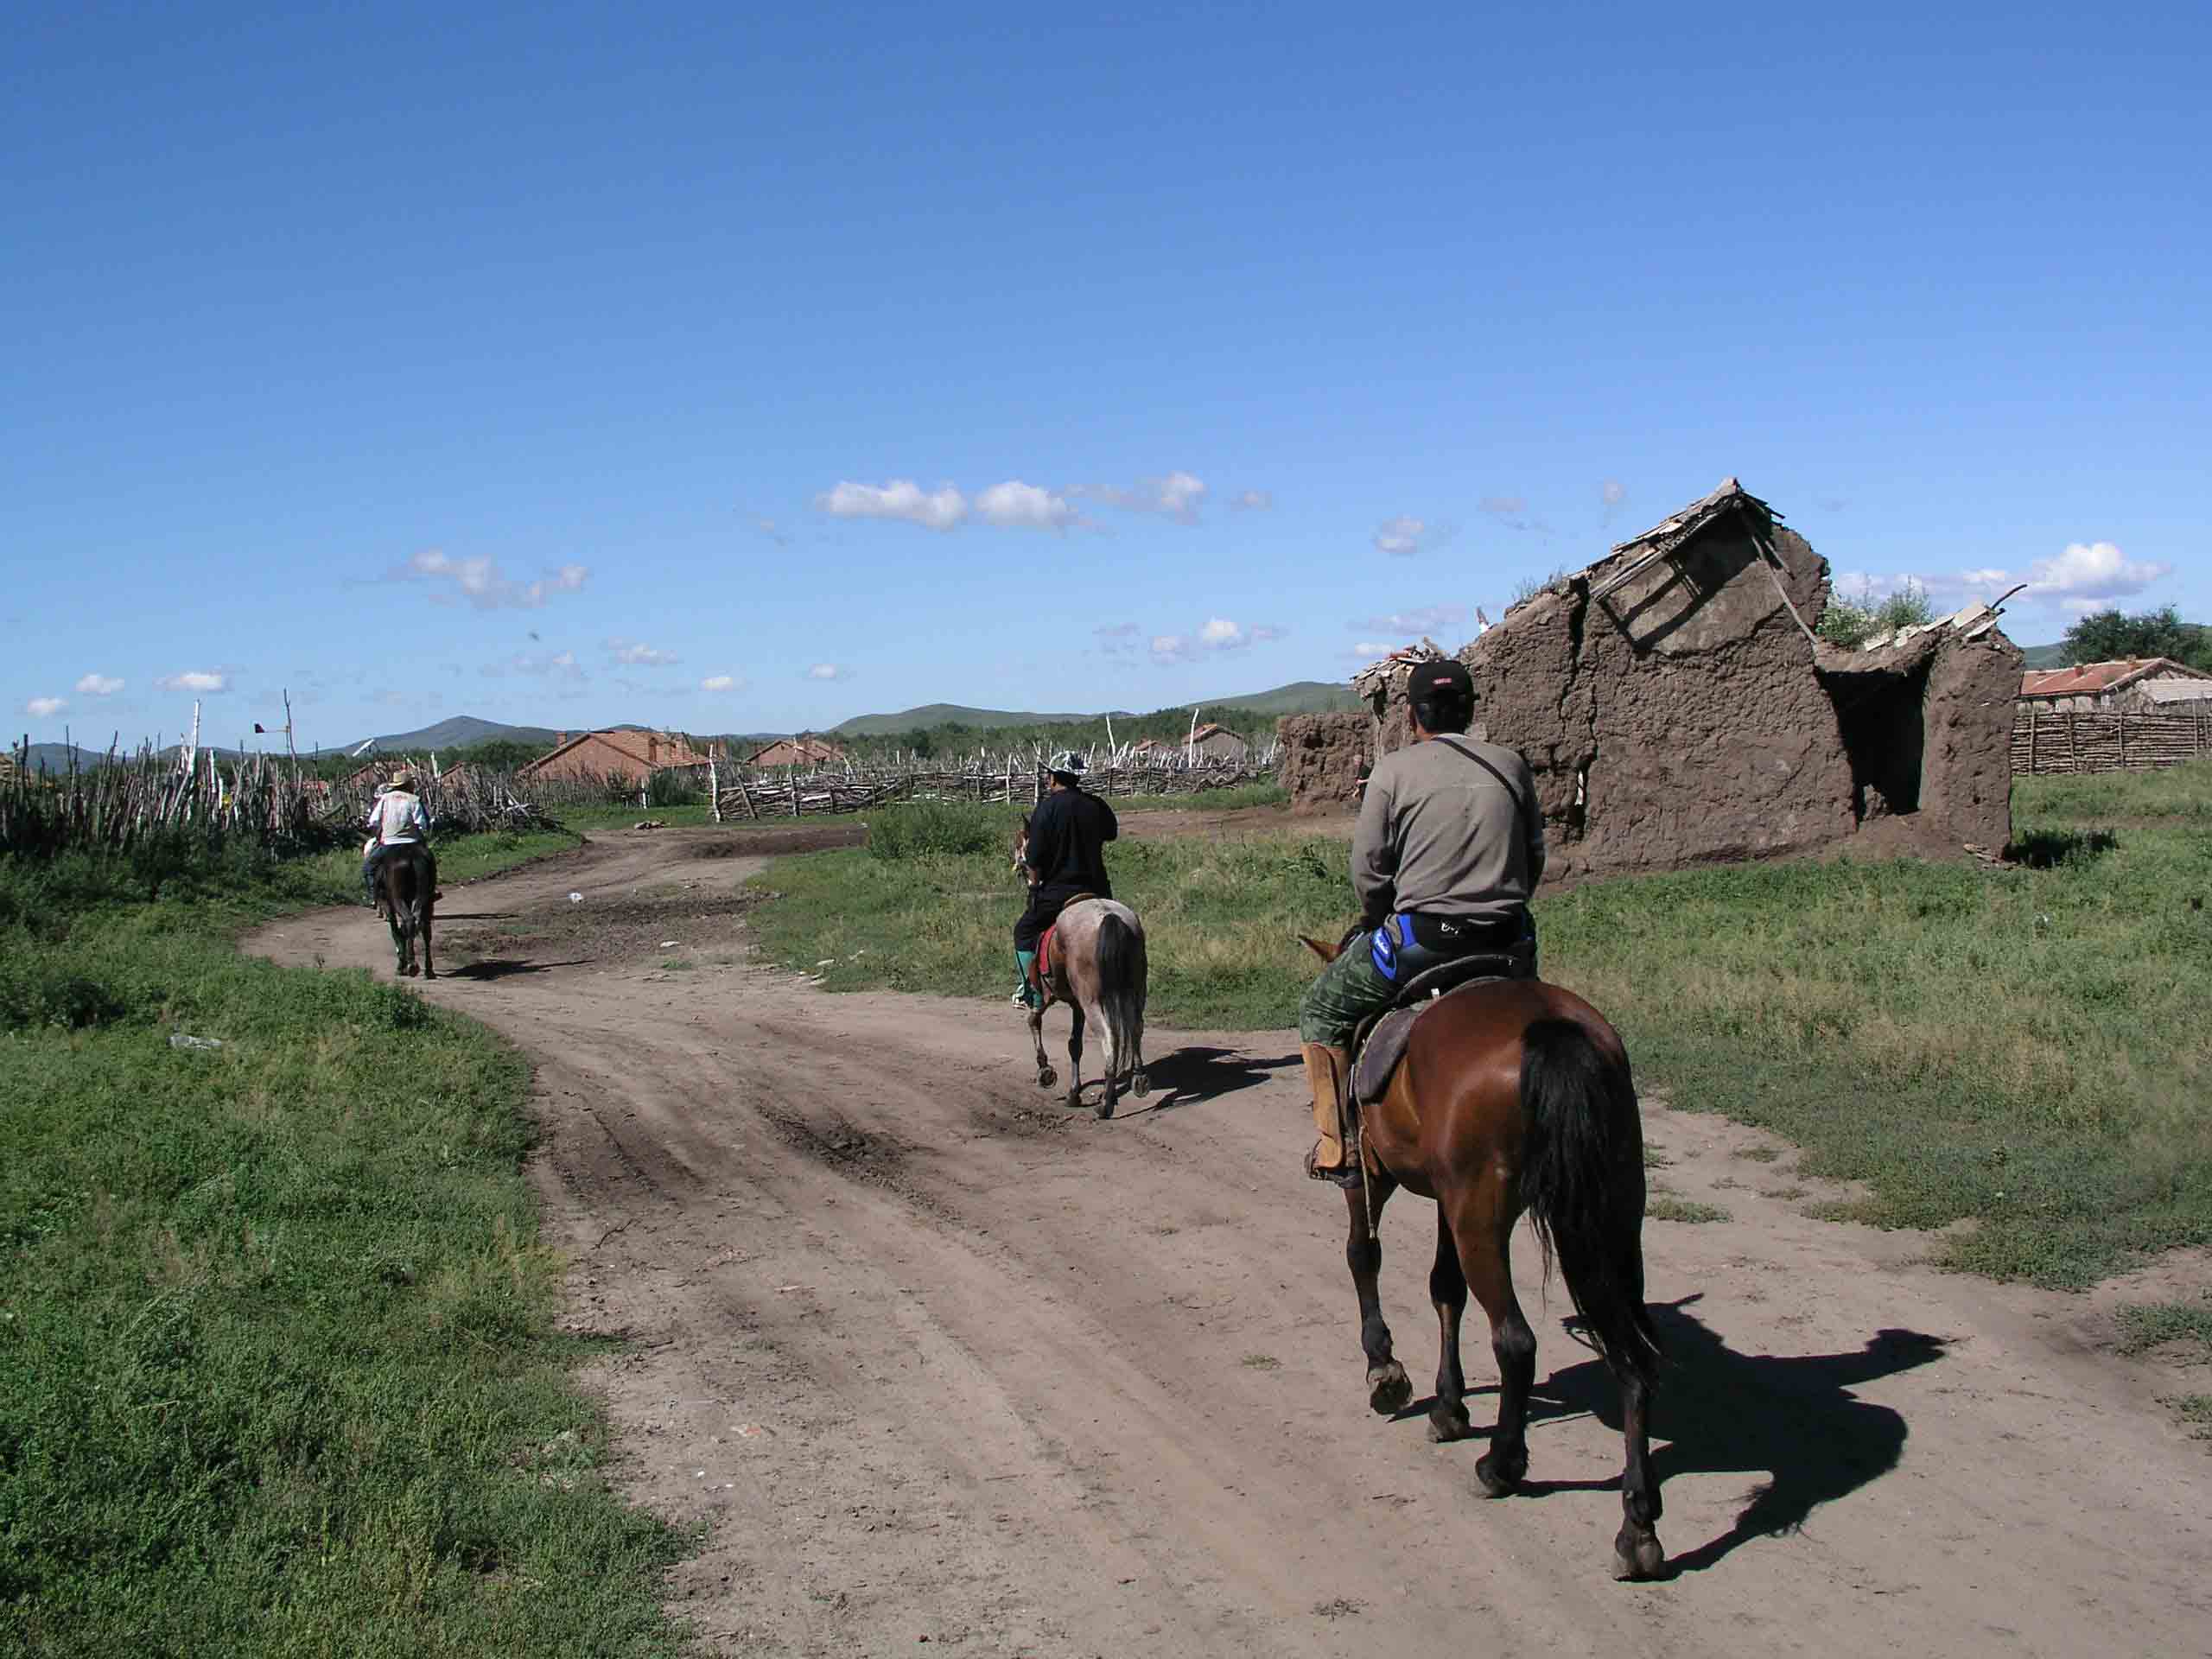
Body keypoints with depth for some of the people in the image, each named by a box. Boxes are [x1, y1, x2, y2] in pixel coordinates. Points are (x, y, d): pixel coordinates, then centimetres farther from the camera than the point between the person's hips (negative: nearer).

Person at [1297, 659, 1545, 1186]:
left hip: (1420, 940, -4)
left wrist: (1379, 920, 14)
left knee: (1322, 1009, 16)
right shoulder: (1512, 766, 8)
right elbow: (1535, 858, 12)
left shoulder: (1394, 770, -4)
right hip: (1509, 943, 4)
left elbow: (1368, 871, -4)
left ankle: (1339, 1152, 12)